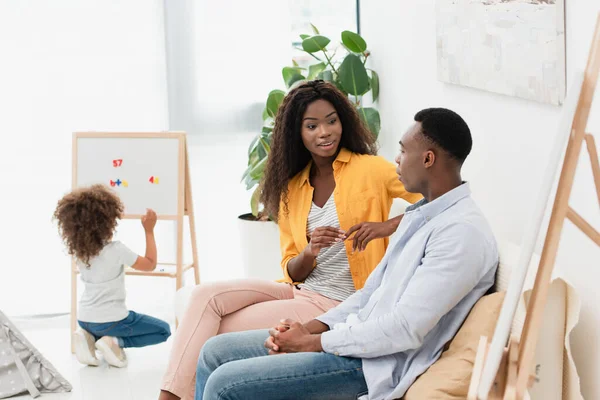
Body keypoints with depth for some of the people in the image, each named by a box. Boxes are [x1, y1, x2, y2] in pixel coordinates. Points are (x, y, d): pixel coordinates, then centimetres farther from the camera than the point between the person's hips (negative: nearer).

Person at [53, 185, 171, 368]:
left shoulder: (79, 249, -4)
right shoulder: (116, 250, -21)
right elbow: (150, 264, -6)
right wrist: (149, 231, -1)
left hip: (84, 319, 6)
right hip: (111, 320, -6)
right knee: (163, 330, 8)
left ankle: (89, 337, 7)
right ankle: (116, 342, -8)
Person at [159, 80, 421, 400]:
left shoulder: (370, 169, -5)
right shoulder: (292, 187, 12)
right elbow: (293, 272, 10)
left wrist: (388, 226, -26)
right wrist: (310, 251, -12)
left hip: (340, 304, -6)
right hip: (301, 291, 6)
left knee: (221, 331, -16)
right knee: (206, 296, -17)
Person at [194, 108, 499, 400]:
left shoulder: (463, 232, -19)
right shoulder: (419, 214, 15)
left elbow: (405, 329, -24)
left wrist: (313, 342, -15)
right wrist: (311, 328, 2)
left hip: (375, 367, -10)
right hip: (356, 335, 10)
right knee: (215, 352, 7)